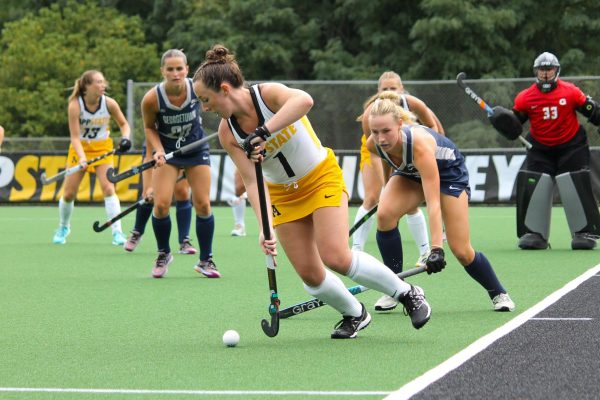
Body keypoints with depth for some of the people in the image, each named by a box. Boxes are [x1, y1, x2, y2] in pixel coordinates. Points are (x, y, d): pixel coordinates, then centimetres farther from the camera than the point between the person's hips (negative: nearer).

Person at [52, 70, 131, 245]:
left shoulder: (109, 103, -16)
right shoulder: (75, 105, -22)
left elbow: (123, 123, 1)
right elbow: (75, 137, -22)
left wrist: (125, 138, -19)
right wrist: (82, 158, -36)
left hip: (102, 148, 1)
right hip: (80, 148, 0)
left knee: (108, 188, -17)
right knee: (68, 193, 2)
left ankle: (117, 232, -14)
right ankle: (63, 227, 29)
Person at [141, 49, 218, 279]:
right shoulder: (152, 98, -24)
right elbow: (149, 127, -4)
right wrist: (158, 150, -19)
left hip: (196, 147, 1)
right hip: (167, 150, -1)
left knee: (203, 204, -2)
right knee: (161, 204, -11)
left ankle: (205, 260, 14)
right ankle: (163, 254, 14)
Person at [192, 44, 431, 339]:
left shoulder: (268, 94, -25)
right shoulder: (227, 133, -12)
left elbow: (304, 100, -48)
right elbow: (252, 182, -17)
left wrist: (263, 132, -56)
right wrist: (265, 228, -30)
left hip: (322, 177, -5)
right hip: (283, 194, 5)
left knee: (335, 256, -19)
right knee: (309, 274, -4)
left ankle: (408, 293, 0)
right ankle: (354, 314, 24)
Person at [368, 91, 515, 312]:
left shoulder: (419, 144, -43)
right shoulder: (373, 145, -27)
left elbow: (433, 203, -47)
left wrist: (436, 249, -53)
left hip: (449, 171, -4)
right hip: (411, 172, 4)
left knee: (461, 251, -7)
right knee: (384, 214, -26)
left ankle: (499, 294, 21)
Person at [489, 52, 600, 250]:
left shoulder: (570, 92, -8)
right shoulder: (526, 97, -4)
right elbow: (515, 122, -1)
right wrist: (503, 119, -20)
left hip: (571, 146, -2)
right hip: (540, 148, 2)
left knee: (577, 186, -11)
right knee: (530, 185, -8)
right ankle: (534, 234, 2)